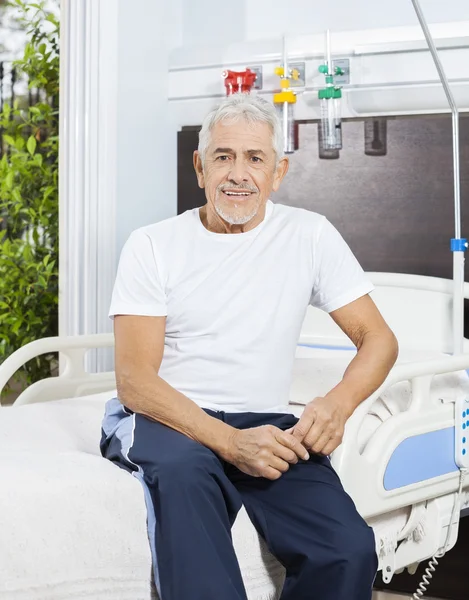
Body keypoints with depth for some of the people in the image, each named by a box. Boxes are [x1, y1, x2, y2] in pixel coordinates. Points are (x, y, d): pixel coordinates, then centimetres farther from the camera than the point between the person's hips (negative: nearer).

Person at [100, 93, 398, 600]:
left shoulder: (310, 236, 6)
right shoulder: (152, 246, 1)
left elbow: (378, 339, 5)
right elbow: (134, 381, -7)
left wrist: (338, 403, -19)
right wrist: (230, 443, -23)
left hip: (261, 423, 2)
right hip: (164, 420, -1)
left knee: (348, 549, -23)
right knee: (184, 470, -38)